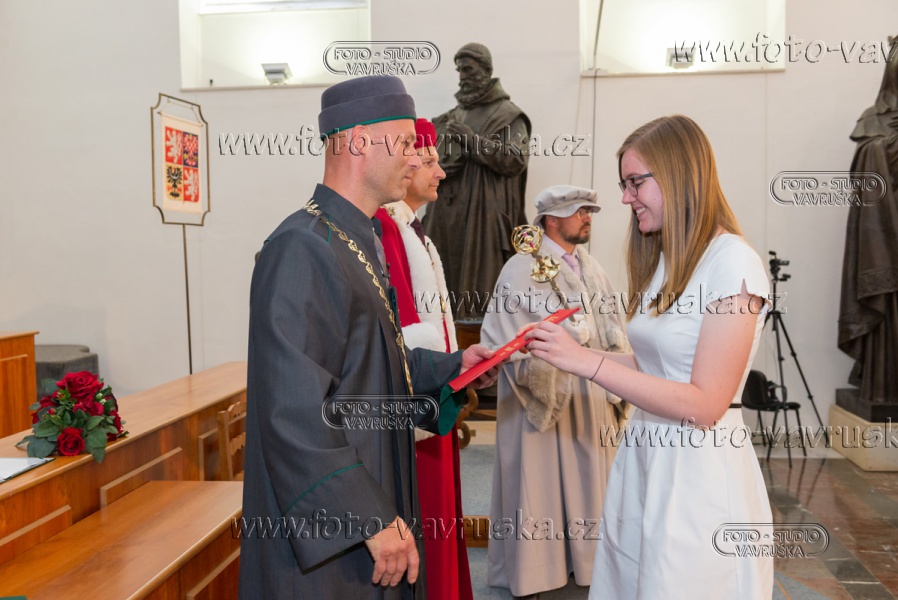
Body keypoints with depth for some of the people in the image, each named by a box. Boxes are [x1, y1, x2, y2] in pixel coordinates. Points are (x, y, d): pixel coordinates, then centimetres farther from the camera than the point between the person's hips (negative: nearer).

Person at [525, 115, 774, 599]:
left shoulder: (733, 263, -16)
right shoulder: (662, 261, 10)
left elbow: (704, 404, -20)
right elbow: (652, 367, 8)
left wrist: (587, 360, -21)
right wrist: (566, 351, 1)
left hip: (698, 469, -7)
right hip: (641, 457, 8)